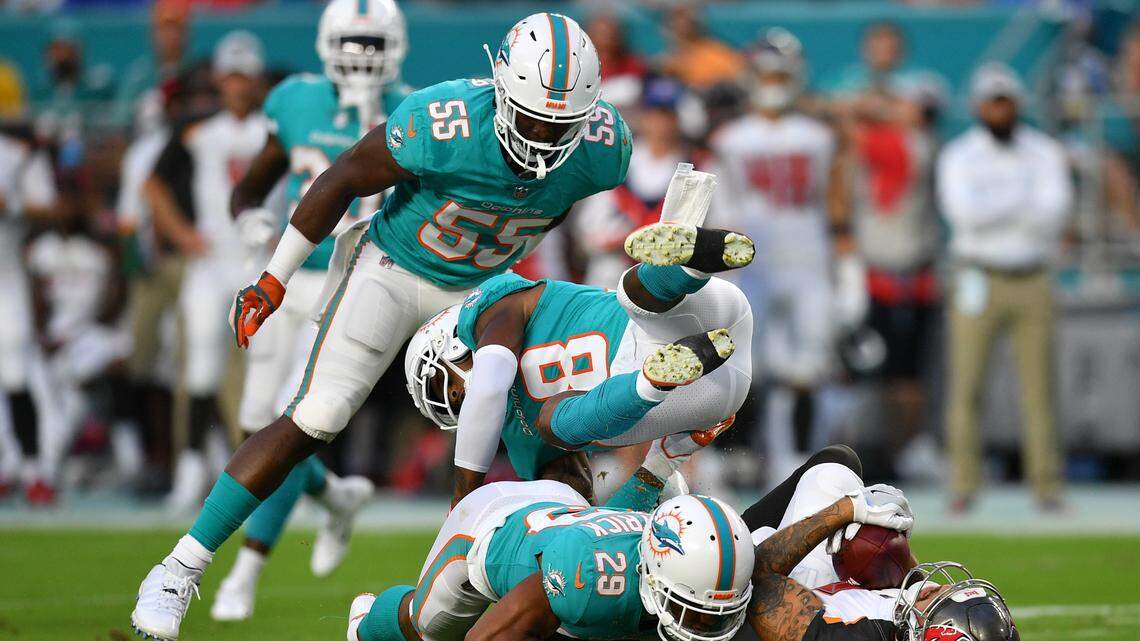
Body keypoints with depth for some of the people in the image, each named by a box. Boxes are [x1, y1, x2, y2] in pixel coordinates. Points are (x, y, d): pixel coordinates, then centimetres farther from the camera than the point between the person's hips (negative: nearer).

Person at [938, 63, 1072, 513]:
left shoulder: (1044, 153, 7)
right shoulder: (959, 156, 2)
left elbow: (1054, 215, -8)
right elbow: (963, 211, -16)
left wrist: (994, 208, -11)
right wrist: (1023, 199, -9)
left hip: (1032, 284, 1)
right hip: (978, 282, -1)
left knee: (1038, 386, -1)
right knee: (965, 386, -5)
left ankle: (1047, 486, 3)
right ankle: (963, 485, -1)